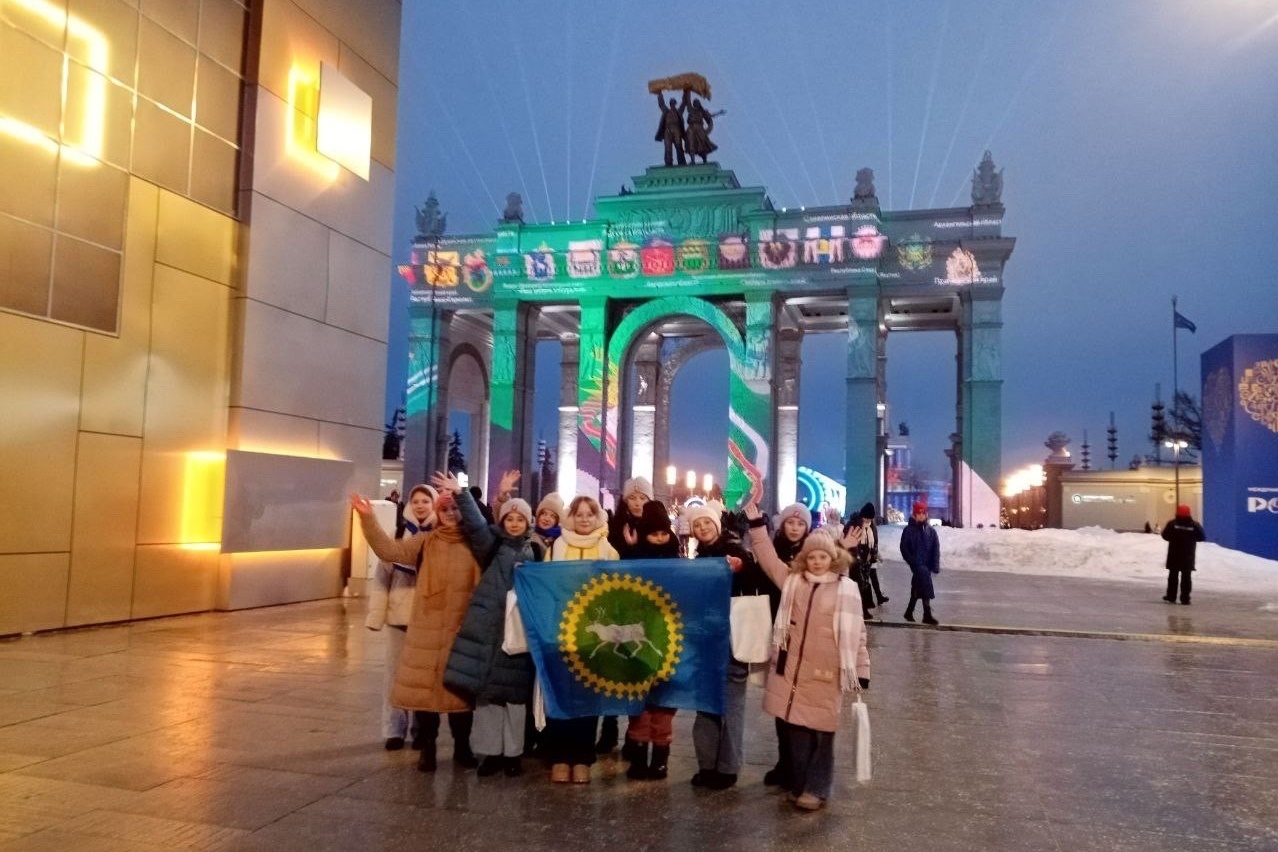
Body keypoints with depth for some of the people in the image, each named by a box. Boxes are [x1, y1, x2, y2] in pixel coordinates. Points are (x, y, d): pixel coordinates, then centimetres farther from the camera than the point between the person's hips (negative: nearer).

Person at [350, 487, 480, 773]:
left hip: (462, 629, -1)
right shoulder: (425, 541, 1)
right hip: (426, 628, 1)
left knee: (460, 687, 9)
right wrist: (368, 519, -19)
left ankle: (462, 747, 24)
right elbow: (390, 551, -10)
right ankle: (427, 747, 21)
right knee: (424, 686, 5)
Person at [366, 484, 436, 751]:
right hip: (399, 613, 1)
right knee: (396, 671, 8)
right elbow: (382, 575, 1)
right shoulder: (398, 533, 1)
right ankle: (394, 729, 18)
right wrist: (376, 612, -4)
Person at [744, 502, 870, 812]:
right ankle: (798, 784, 25)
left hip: (825, 673, -3)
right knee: (795, 729, 10)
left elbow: (856, 633, 2)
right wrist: (752, 509, -2)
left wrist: (861, 673, -1)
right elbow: (765, 554, 4)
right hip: (791, 668, 3)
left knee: (821, 732, 5)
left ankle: (816, 789, 18)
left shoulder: (847, 589, -1)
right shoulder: (791, 580, 6)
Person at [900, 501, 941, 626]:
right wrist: (913, 562, -13)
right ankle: (927, 615, -16)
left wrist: (935, 565, -5)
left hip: (927, 564, 5)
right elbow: (904, 548, -4)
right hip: (917, 564, -5)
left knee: (917, 588, 14)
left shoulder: (931, 531, 9)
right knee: (926, 587, -18)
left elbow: (936, 549, 5)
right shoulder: (909, 530, -2)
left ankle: (909, 612, 27)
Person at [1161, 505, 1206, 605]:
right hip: (1188, 557, 0)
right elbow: (1202, 537, 0)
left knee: (1173, 576, 11)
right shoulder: (1194, 525, -6)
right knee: (1186, 577, 4)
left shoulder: (1172, 523, -9)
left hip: (1174, 556, 0)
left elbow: (1165, 536, -9)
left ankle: (1171, 597, 12)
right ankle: (1185, 599, 0)